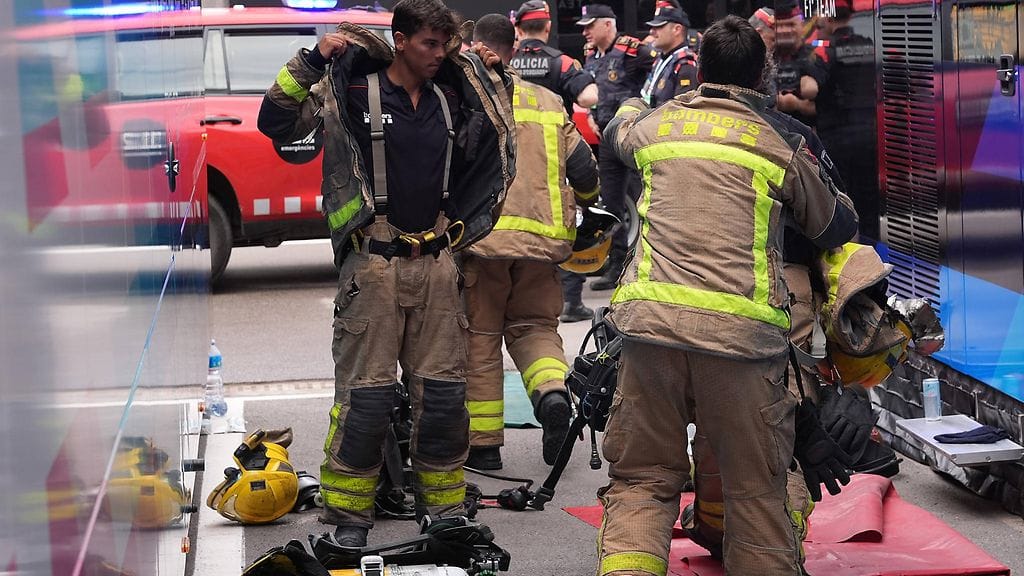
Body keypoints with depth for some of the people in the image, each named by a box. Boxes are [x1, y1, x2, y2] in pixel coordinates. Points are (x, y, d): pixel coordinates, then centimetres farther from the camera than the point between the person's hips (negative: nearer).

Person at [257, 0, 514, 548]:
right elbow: (276, 122, -7)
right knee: (366, 393, -5)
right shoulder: (352, 91, -3)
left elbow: (498, 141, 30)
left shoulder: (450, 97, 12)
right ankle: (349, 515, 6)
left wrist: (482, 71, 18)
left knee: (444, 389, 6)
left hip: (435, 261, 5)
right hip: (373, 261, -5)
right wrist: (312, 60, -13)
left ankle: (443, 507, 19)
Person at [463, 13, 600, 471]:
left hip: (480, 237, -3)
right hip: (541, 238, 3)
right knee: (534, 326, 18)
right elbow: (584, 170, 11)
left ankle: (483, 444, 10)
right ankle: (552, 391, -12)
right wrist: (586, 202, 32)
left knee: (480, 338, 7)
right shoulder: (549, 103, 13)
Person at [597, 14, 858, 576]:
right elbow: (837, 226, 23)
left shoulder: (657, 124, 16)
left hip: (651, 319, 2)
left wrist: (636, 99, 63)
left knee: (642, 478, 7)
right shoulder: (782, 144, 10)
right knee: (756, 488, 7)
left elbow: (619, 127, 41)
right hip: (742, 332, -2)